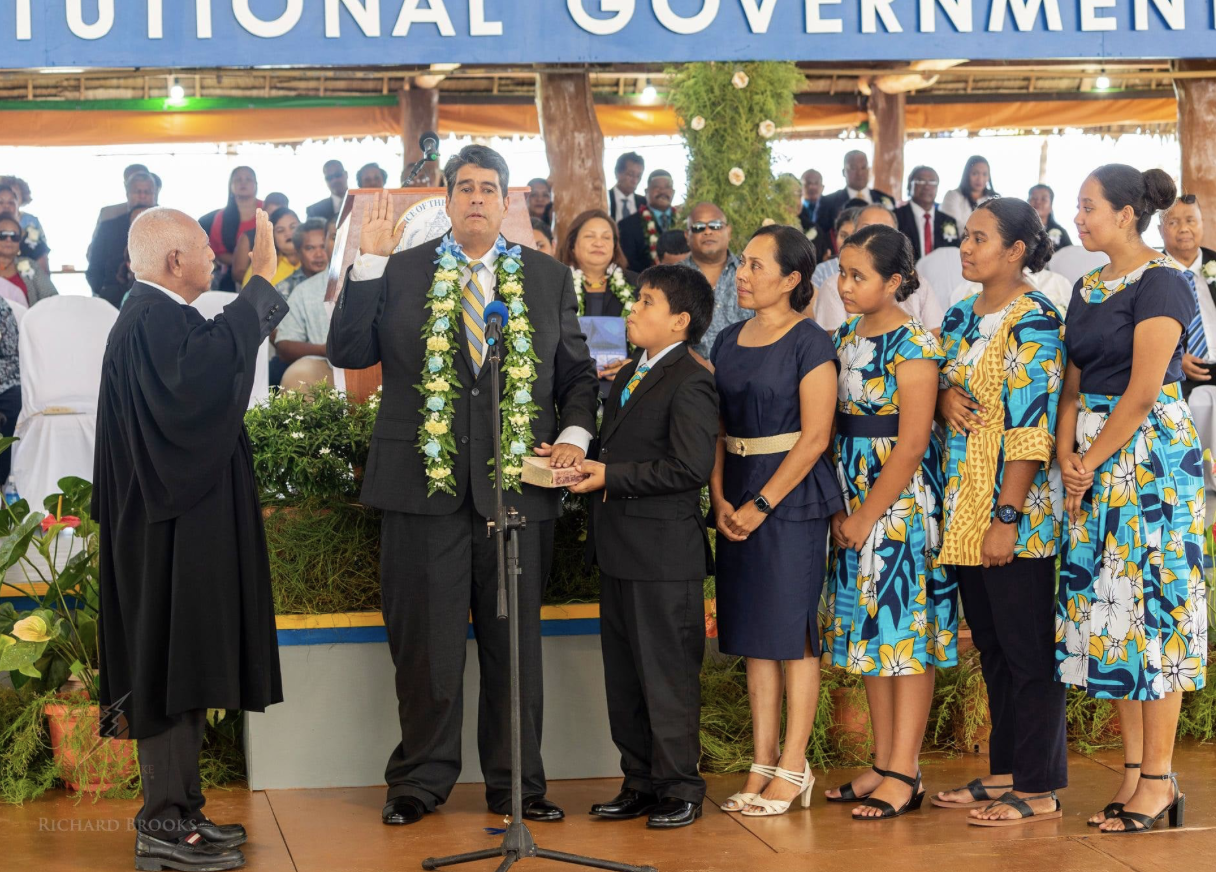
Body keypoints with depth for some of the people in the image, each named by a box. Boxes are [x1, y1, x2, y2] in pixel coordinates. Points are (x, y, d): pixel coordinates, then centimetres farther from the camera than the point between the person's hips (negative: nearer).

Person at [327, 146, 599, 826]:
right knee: (426, 643, 5)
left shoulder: (549, 278, 10)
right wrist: (367, 264, -8)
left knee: (514, 642, 8)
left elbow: (578, 372, 13)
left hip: (517, 483, 1)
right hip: (424, 484, -1)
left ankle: (516, 783, 18)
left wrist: (575, 435, -4)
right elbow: (347, 353, -2)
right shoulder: (401, 273, 6)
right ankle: (422, 778, 18)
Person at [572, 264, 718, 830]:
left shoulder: (690, 383, -12)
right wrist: (585, 465, 7)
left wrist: (610, 476, -18)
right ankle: (641, 782, 22)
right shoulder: (628, 375, 17)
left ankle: (679, 788, 8)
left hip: (664, 554, -9)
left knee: (668, 673, -2)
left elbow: (692, 467, -21)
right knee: (623, 675, 13)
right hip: (619, 550, 9)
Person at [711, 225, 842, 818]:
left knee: (791, 631, -2)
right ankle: (763, 765, 14)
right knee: (752, 634, 8)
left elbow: (814, 438, -13)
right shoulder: (728, 342, 12)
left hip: (792, 496, -7)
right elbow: (717, 429, 12)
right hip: (738, 498, 7)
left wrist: (760, 504, -15)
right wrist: (720, 499, -2)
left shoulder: (810, 343, -8)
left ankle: (792, 769, 5)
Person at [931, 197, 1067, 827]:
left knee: (1027, 648, -2)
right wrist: (944, 396, -4)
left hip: (1016, 510, -8)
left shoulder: (1034, 320, -12)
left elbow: (1031, 427, -17)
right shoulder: (961, 317, 12)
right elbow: (937, 381, 21)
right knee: (990, 644, 14)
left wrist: (1008, 517, -21)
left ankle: (1038, 788, 4)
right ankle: (1004, 771, 22)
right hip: (963, 505, 8)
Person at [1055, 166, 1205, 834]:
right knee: (1105, 607, 7)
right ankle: (1135, 770, 14)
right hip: (1093, 461, 8)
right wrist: (1067, 457, -3)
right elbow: (1074, 383, 12)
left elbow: (1141, 394, -16)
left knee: (1151, 603, -6)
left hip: (1151, 454, -8)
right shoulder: (1088, 288, 14)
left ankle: (1159, 778, 0)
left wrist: (1090, 464, -11)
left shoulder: (1161, 284, -11)